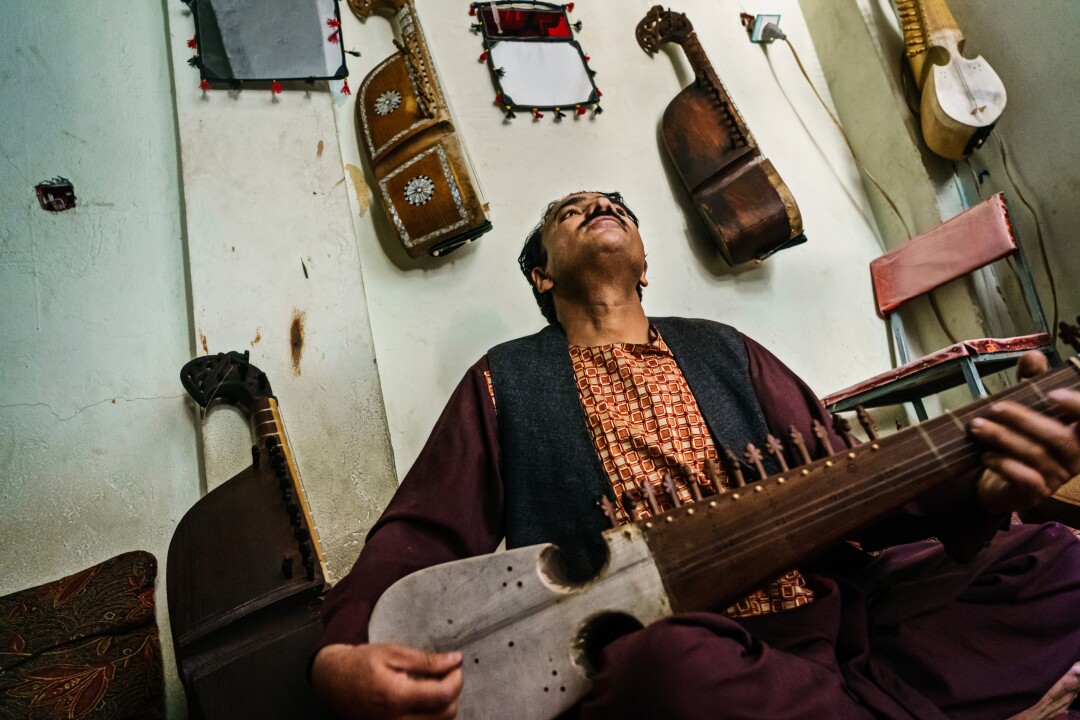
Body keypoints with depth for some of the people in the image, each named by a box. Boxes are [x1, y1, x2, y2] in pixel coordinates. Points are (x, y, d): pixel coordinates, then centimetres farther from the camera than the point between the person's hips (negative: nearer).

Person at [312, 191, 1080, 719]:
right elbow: (420, 537, 2)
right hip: (645, 657, -3)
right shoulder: (506, 380, 8)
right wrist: (342, 656, -18)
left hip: (815, 613, 4)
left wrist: (981, 490, -11)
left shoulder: (720, 349, 16)